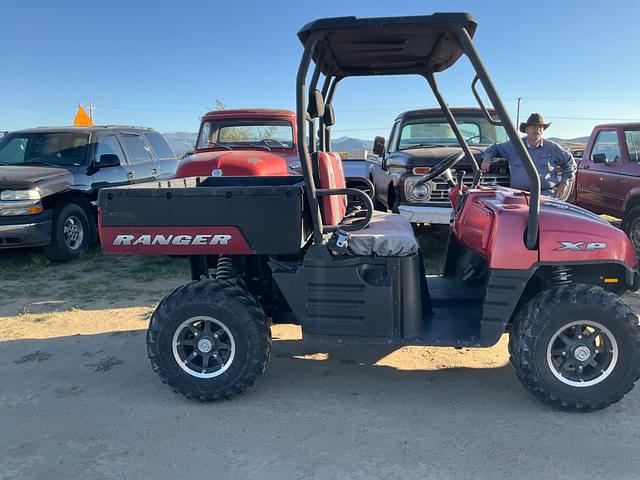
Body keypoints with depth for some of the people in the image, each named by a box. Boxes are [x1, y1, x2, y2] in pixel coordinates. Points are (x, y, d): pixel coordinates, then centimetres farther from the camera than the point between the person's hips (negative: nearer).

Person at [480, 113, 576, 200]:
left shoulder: (552, 147, 14)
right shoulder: (514, 146, 14)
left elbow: (570, 163, 23)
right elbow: (495, 148, 29)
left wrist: (564, 183, 11)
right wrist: (487, 157, 6)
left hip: (547, 192, 0)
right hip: (519, 193, 0)